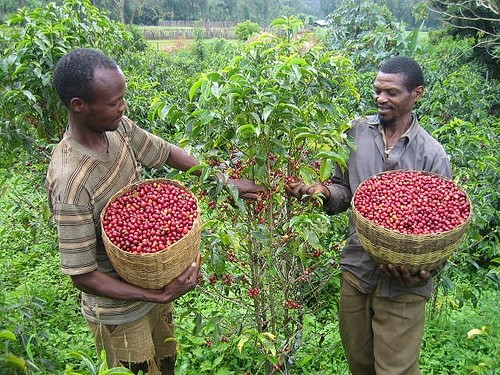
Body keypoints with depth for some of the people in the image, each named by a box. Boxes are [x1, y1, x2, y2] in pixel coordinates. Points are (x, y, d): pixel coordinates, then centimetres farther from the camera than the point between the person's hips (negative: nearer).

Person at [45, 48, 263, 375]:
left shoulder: (118, 127, -12)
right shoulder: (70, 182, -32)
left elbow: (166, 152, 6)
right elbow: (82, 275, -25)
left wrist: (225, 182, 5)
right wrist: (160, 296, -27)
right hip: (120, 313, -7)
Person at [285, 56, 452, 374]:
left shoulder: (432, 154, -8)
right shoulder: (357, 132, 0)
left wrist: (424, 271, -22)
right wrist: (324, 192, -15)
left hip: (403, 285, -3)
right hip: (357, 269, 3)